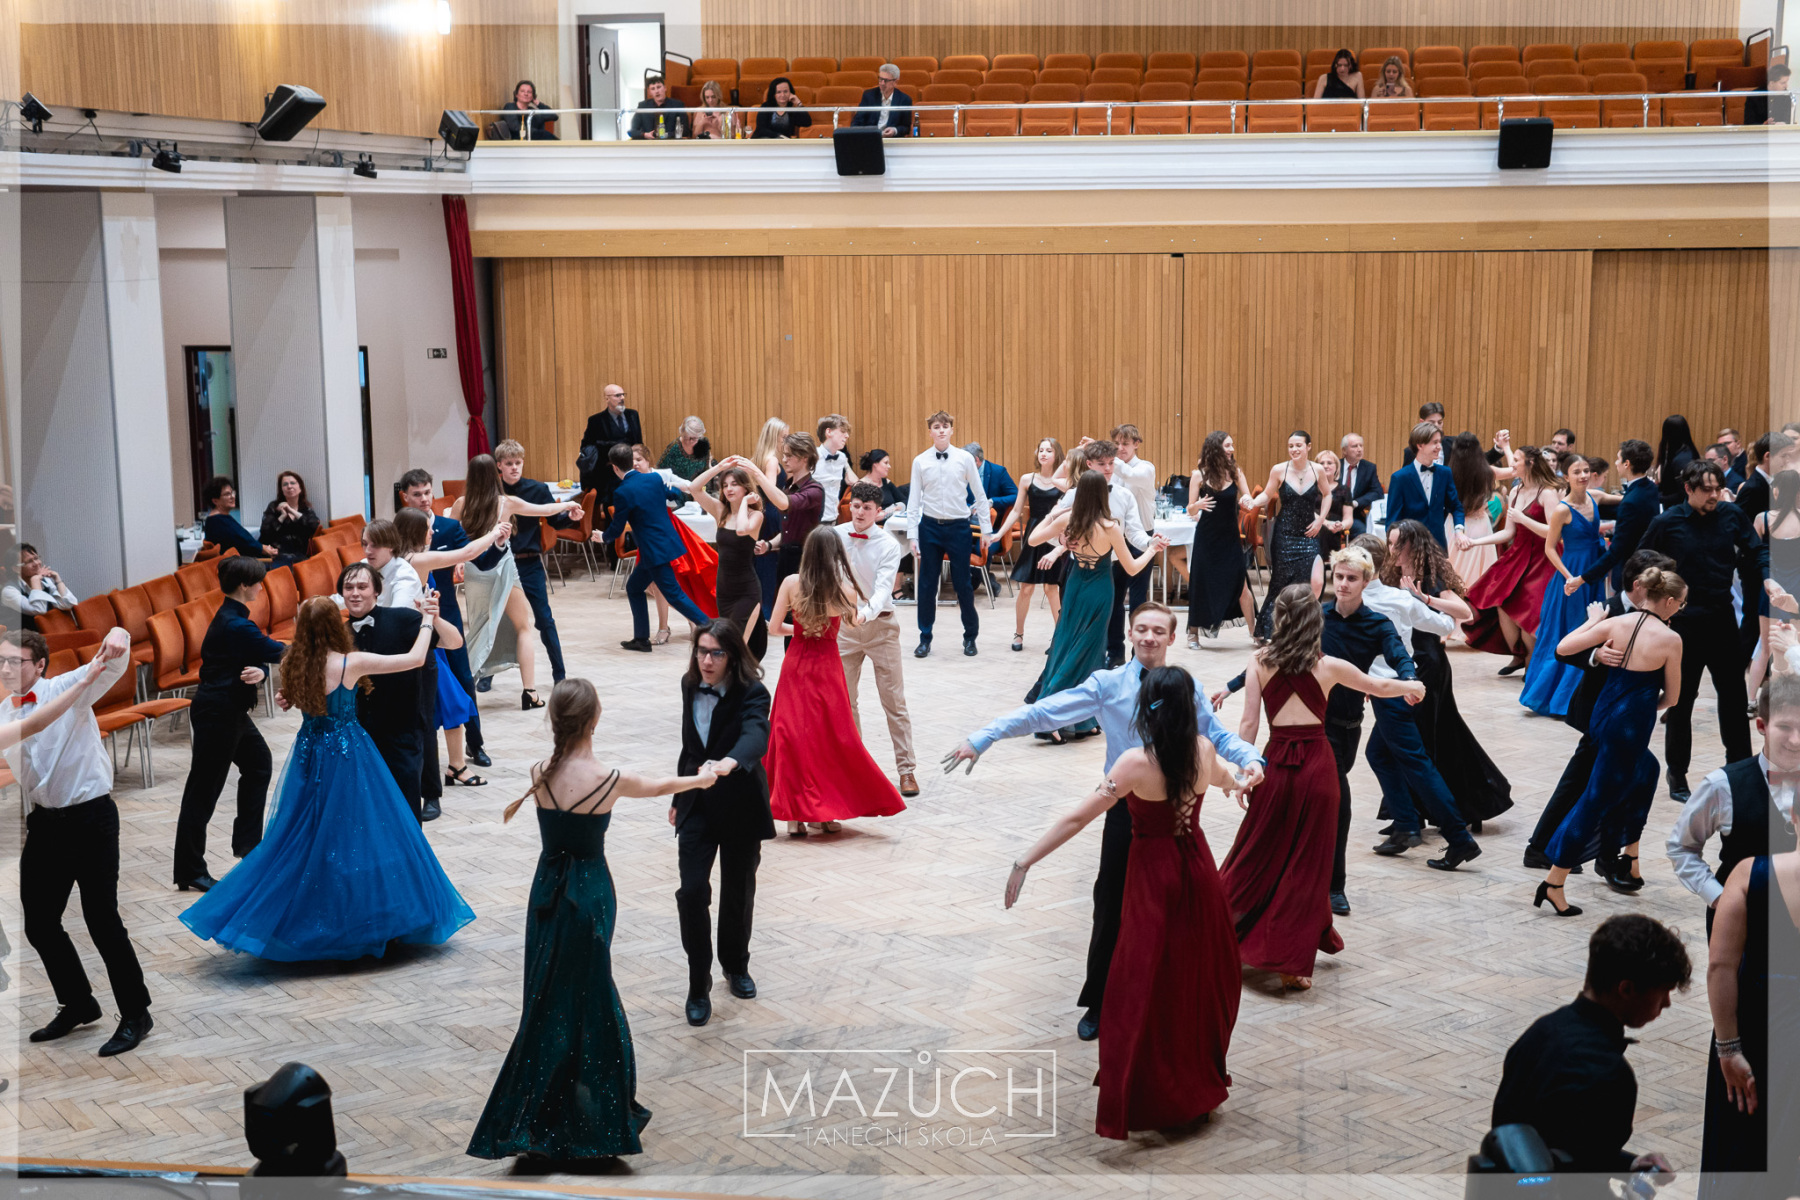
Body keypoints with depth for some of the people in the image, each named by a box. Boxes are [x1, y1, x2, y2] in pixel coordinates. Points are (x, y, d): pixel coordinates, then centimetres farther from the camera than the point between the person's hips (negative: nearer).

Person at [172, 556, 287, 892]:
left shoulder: (231, 618, 9)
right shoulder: (236, 625, -23)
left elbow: (261, 655, 6)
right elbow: (279, 652, -20)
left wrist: (260, 671, -17)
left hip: (229, 710, 11)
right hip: (217, 713, -11)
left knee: (258, 764, 24)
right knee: (204, 788, -4)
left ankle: (247, 841, 35)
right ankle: (190, 870, 2)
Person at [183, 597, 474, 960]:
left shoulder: (293, 663, -6)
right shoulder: (352, 663, -18)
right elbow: (415, 658, -12)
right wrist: (427, 621, 2)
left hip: (310, 756, 5)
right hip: (348, 755, -5)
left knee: (305, 838, 15)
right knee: (356, 834, 5)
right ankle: (358, 922, 12)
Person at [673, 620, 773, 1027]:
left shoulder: (751, 693, -18)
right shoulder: (691, 687, -1)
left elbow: (756, 735, -40)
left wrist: (728, 763, -60)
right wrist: (679, 798, 18)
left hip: (740, 806, -3)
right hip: (698, 806, 3)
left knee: (738, 892, 13)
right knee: (692, 891, -9)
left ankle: (736, 966, 38)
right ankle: (698, 986, 4)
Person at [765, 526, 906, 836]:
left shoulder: (791, 584, -10)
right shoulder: (846, 589, -11)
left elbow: (774, 626, -3)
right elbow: (854, 622, 7)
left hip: (796, 664, 0)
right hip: (828, 665, 0)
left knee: (792, 734, 4)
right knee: (831, 736, 11)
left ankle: (795, 814, 0)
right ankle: (827, 812, 15)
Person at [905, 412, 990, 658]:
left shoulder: (965, 458, -1)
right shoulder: (920, 462, 0)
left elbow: (979, 495, 4)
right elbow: (913, 501, 2)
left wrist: (986, 530, 3)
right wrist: (913, 536, -2)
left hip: (958, 526, -1)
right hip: (930, 527, 1)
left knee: (962, 584, 5)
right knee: (927, 584, 6)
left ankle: (970, 636, 21)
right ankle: (925, 638, 17)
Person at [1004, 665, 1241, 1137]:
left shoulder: (1137, 763, -23)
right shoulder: (1203, 751, -7)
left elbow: (1077, 819, -24)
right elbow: (1222, 776, 20)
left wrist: (1024, 861, -21)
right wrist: (1237, 778, 46)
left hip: (1154, 877, -5)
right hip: (1198, 869, 5)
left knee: (1144, 990, 5)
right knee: (1200, 977, 20)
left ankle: (1145, 1101, 8)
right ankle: (1202, 1078, 36)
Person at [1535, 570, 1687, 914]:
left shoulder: (1615, 624, 0)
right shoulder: (1670, 640, -10)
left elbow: (1562, 648, 0)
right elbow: (1671, 697, 0)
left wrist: (1592, 622, 14)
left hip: (1602, 716, 6)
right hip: (1632, 727, -6)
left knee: (1646, 769, 29)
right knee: (1597, 800, 0)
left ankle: (1629, 862, 32)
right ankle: (1554, 882, 0)